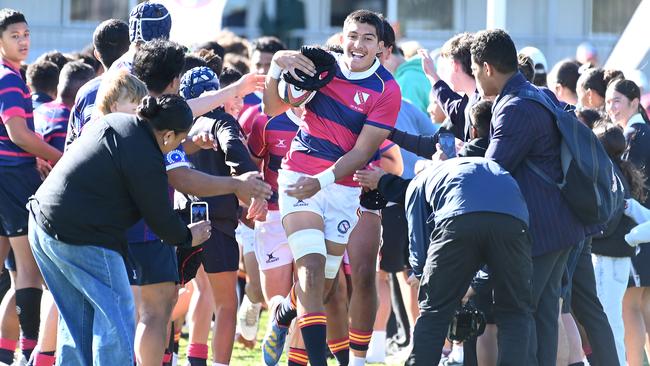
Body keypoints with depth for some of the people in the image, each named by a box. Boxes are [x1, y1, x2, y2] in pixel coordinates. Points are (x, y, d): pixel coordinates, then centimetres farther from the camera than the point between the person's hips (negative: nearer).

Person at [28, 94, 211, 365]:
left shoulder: (114, 122, 8)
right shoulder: (145, 159, -18)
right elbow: (159, 217, -9)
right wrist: (188, 237, 10)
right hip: (82, 239, -10)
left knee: (76, 317, 17)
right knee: (116, 317, -2)